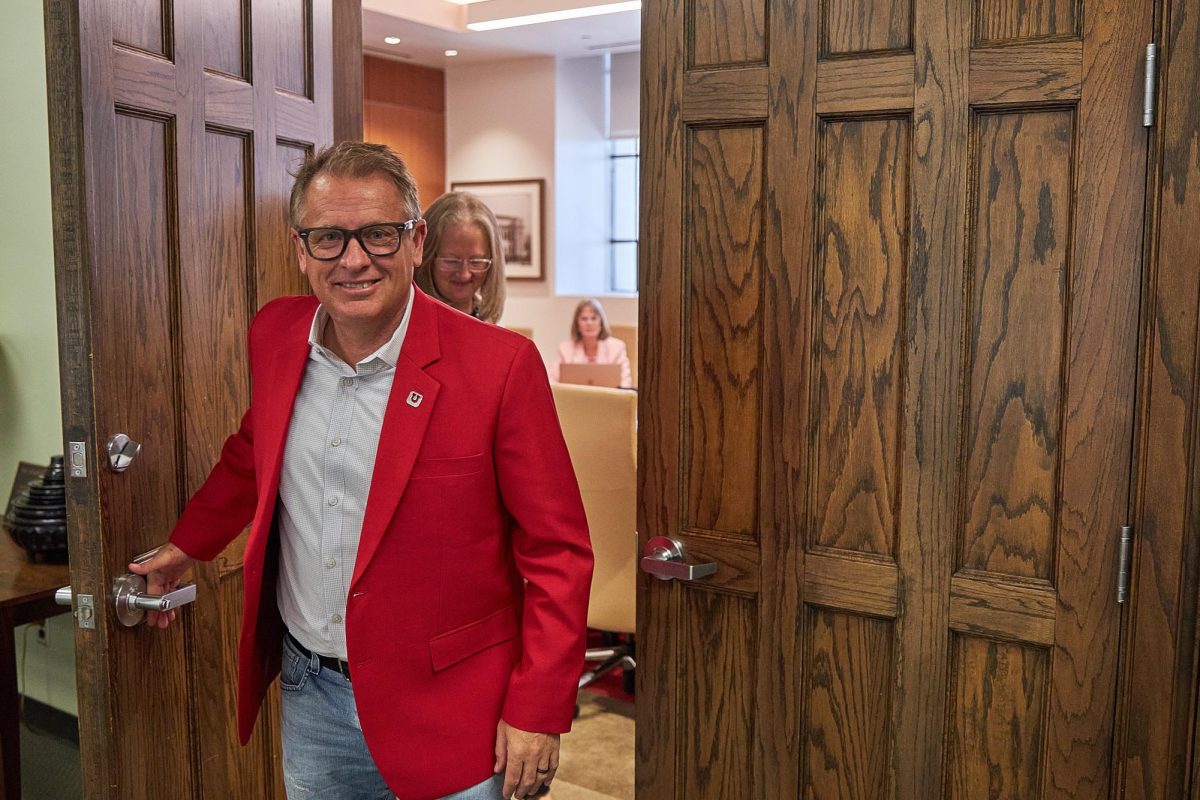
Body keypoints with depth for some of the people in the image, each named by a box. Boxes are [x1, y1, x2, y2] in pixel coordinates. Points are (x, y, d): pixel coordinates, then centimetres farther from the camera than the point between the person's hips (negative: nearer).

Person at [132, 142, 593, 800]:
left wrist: (538, 714, -14)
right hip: (309, 695, 5)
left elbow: (557, 552, -13)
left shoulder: (501, 364, -18)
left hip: (448, 716, -4)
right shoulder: (275, 334, -2)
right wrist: (188, 544, 23)